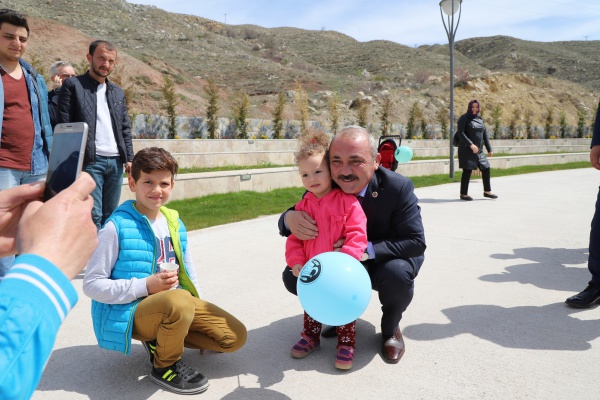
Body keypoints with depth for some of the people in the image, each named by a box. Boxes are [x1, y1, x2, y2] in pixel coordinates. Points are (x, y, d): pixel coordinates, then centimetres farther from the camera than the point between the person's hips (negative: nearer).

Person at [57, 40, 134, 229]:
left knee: (110, 216, 9)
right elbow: (64, 125, -3)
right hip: (89, 160, -5)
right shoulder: (73, 85, 3)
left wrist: (129, 158, 8)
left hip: (116, 161, 5)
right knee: (93, 216, -7)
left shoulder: (118, 92, 19)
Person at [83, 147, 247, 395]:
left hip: (174, 304, 6)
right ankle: (165, 366, -7)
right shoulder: (117, 227, -13)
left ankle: (161, 339, 12)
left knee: (235, 336, -3)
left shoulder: (174, 222, 6)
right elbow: (92, 284, -13)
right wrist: (146, 286, -21)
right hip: (130, 311, -6)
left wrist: (198, 312, 6)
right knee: (180, 300, -38)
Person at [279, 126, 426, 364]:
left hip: (384, 263, -2)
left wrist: (368, 249, -39)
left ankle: (390, 328, -1)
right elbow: (296, 214, -8)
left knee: (398, 273, -36)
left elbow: (416, 242, -24)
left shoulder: (398, 187, -24)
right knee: (292, 276, -16)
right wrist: (289, 219, -36)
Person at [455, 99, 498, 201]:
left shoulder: (480, 119, 13)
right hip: (467, 150, -7)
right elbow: (460, 133, -18)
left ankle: (487, 191, 24)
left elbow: (485, 134, 16)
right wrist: (471, 144, -27)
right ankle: (463, 194, 4)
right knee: (467, 171, -7)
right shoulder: (464, 118, -6)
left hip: (479, 150, 7)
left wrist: (489, 149, 12)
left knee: (486, 168, 10)